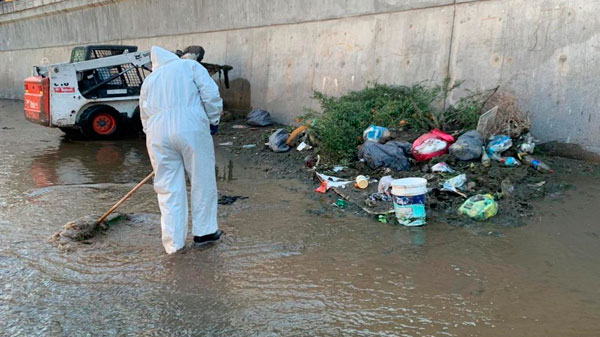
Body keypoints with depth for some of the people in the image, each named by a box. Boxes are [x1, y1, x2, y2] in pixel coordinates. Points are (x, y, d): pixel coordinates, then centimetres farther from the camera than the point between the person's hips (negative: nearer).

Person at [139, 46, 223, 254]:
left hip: (158, 133, 4)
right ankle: (204, 231, 18)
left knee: (168, 188, 8)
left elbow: (145, 117, 26)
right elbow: (210, 94, 1)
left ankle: (173, 242, 11)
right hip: (191, 128, -3)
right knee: (203, 180, 10)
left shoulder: (148, 81, 26)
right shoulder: (190, 66, 14)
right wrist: (213, 120, 11)